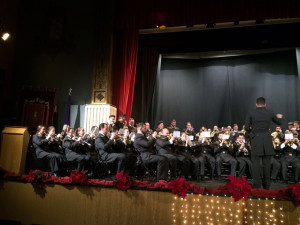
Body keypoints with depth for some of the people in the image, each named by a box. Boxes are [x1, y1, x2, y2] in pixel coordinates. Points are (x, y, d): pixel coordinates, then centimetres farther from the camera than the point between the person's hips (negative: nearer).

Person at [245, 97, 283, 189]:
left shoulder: (251, 113, -3)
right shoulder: (270, 113, 5)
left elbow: (246, 127, -6)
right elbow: (279, 122, 20)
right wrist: (279, 117, 42)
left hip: (256, 140, -2)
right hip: (267, 140, 3)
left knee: (256, 162, 2)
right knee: (267, 162, 9)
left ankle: (257, 185, 2)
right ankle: (267, 184, 17)